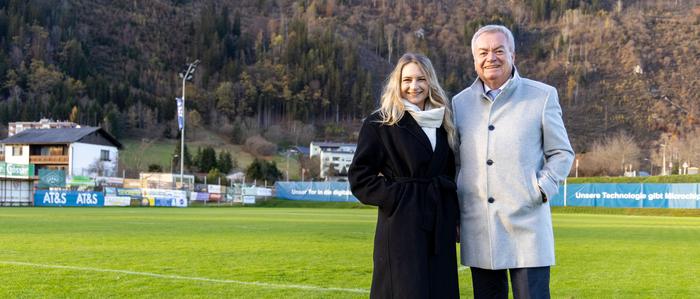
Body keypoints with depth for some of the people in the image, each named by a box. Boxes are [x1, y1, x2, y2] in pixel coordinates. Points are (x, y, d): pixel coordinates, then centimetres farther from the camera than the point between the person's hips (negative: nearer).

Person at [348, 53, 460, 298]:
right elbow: (359, 177, -5)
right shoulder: (379, 124, -3)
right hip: (401, 228, -5)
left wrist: (454, 217, 12)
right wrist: (396, 197, -13)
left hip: (439, 228, 6)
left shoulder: (441, 124, 13)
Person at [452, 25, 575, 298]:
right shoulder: (460, 102, 10)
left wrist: (542, 190, -9)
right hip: (478, 232, 3)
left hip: (527, 227, -3)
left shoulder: (542, 96, 3)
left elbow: (562, 153, 7)